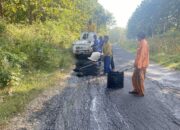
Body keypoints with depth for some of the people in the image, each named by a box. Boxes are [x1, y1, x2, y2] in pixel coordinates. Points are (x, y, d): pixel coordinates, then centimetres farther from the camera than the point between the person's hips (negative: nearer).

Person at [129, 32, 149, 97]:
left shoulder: (143, 43, -16)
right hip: (139, 64, 10)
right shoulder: (142, 43, 15)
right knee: (134, 77, 16)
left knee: (140, 79, -1)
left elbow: (142, 54, -23)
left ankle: (141, 92, 9)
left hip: (141, 65, -10)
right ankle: (136, 90, 26)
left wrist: (138, 65, -24)